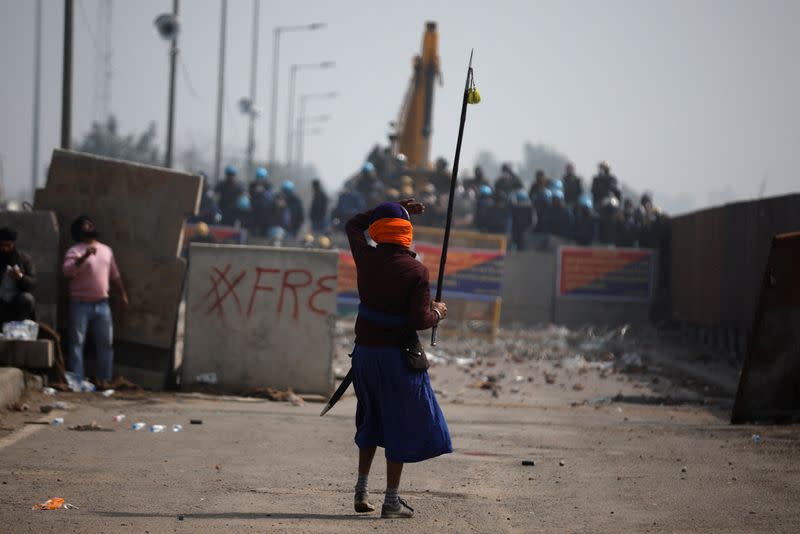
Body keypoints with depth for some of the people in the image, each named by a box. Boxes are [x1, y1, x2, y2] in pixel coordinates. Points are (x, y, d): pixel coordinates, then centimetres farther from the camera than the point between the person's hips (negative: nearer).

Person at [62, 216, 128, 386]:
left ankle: (104, 381, 13)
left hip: (102, 304, 5)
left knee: (106, 343, 6)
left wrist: (122, 293, 17)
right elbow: (67, 271, -23)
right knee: (77, 342, -5)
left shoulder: (107, 250, 13)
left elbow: (114, 275, 22)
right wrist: (84, 257, -32)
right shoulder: (75, 251, -6)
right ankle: (76, 382, -5)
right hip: (80, 304, -5)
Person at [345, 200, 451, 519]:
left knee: (372, 419, 22)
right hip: (398, 354, -5)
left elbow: (353, 225, 20)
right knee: (401, 423, 4)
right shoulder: (416, 271, -14)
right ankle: (391, 500, 4)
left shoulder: (365, 258, -2)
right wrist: (437, 313, 4)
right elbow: (419, 320, -18)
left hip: (365, 350, 5)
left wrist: (396, 209, 24)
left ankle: (362, 491, 21)